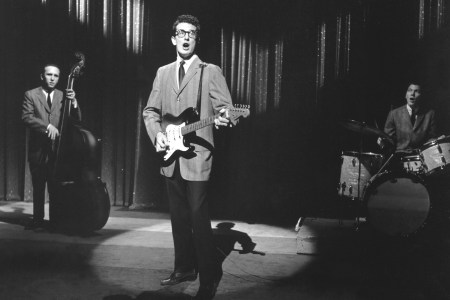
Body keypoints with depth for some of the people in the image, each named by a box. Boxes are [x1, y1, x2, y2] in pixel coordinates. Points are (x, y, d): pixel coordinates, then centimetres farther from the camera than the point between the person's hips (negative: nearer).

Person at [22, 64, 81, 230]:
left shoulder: (62, 96, 11)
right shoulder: (31, 95, 4)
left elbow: (77, 119, 5)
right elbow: (27, 117, -9)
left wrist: (73, 102, -12)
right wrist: (47, 126, -22)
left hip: (57, 149, 1)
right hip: (38, 150, -1)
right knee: (38, 187, 7)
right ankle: (38, 219, 18)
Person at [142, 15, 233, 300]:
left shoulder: (211, 72, -1)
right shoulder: (163, 72, 14)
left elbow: (225, 107, -7)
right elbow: (151, 111, 15)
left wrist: (224, 117, -31)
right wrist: (157, 134, -3)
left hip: (197, 156, -5)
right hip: (171, 157, 6)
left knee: (199, 218, -6)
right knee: (179, 216, 14)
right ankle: (185, 267, 27)